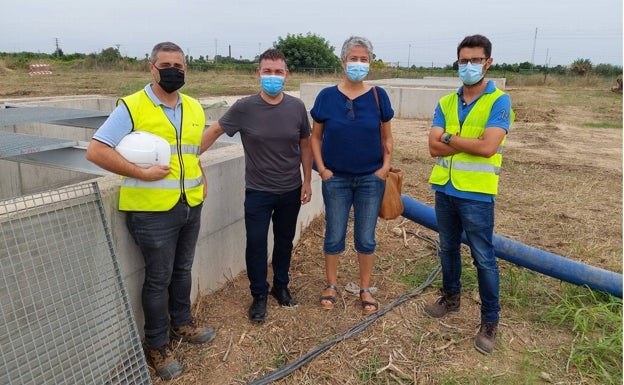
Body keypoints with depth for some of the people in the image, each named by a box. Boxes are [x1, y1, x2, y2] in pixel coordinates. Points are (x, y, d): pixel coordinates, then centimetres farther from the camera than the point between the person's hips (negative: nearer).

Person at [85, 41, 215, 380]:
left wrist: (201, 180, 8)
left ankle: (181, 324, 40)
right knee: (158, 279, 6)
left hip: (191, 207, 6)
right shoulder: (132, 107, -10)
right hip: (152, 210, -6)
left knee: (182, 270, 20)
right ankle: (156, 347, 24)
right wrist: (141, 173, -20)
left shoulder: (195, 108, 9)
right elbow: (95, 151, -16)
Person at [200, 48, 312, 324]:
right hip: (258, 191, -2)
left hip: (291, 191, 2)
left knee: (285, 241, 16)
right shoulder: (244, 108, -11)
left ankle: (281, 286, 37)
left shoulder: (297, 107, -5)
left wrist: (307, 181, 4)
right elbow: (215, 130, -1)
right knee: (256, 244, 2)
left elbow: (305, 145, 4)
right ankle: (259, 295, 23)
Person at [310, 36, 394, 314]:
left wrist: (385, 166, -6)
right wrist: (321, 168, -6)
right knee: (334, 236, 9)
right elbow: (315, 137, 3)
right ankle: (331, 286, 28)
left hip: (371, 179, 0)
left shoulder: (378, 96, -2)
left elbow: (386, 137, 5)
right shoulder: (327, 96, -3)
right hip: (336, 179, 0)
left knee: (366, 238, 9)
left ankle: (365, 289, 26)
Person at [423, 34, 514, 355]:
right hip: (444, 189, 5)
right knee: (448, 248, 19)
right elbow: (434, 148, -5)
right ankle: (451, 297, 40)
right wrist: (470, 142, -14)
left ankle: (490, 321, 19)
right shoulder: (445, 103, 6)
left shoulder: (499, 101, -8)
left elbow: (488, 148, -21)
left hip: (477, 193, -5)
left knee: (483, 258, 4)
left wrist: (450, 138, -10)